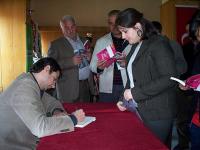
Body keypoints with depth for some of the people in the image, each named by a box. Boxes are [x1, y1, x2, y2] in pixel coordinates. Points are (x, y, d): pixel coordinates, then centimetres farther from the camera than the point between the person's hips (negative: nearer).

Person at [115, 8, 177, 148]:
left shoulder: (158, 44, -13)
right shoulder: (136, 46, 12)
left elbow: (170, 78, -21)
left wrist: (135, 93, -19)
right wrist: (125, 99, 4)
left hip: (157, 114, -7)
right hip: (139, 111, 7)